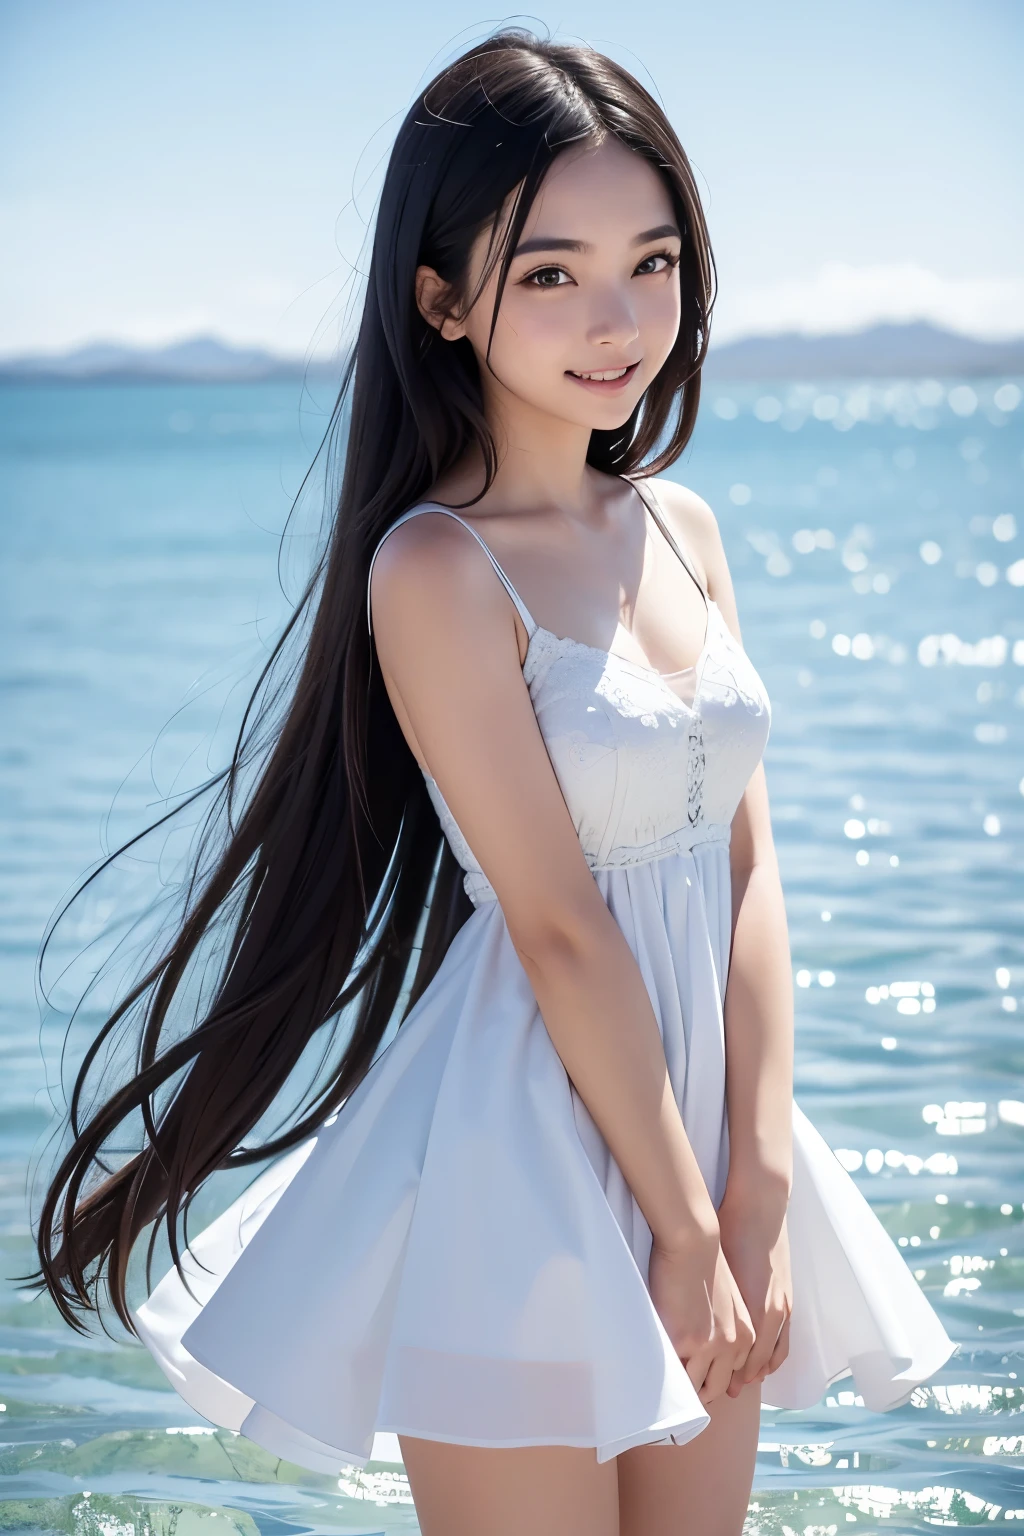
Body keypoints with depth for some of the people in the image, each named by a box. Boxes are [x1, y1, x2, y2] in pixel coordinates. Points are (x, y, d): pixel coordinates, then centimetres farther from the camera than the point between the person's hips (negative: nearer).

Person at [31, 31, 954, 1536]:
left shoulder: (679, 526, 6)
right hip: (528, 1153, -7)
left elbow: (747, 864, 3)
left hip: (697, 1116, 7)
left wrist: (757, 1195, -3)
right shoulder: (439, 569, -15)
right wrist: (685, 1224, -13)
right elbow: (561, 930, -16)